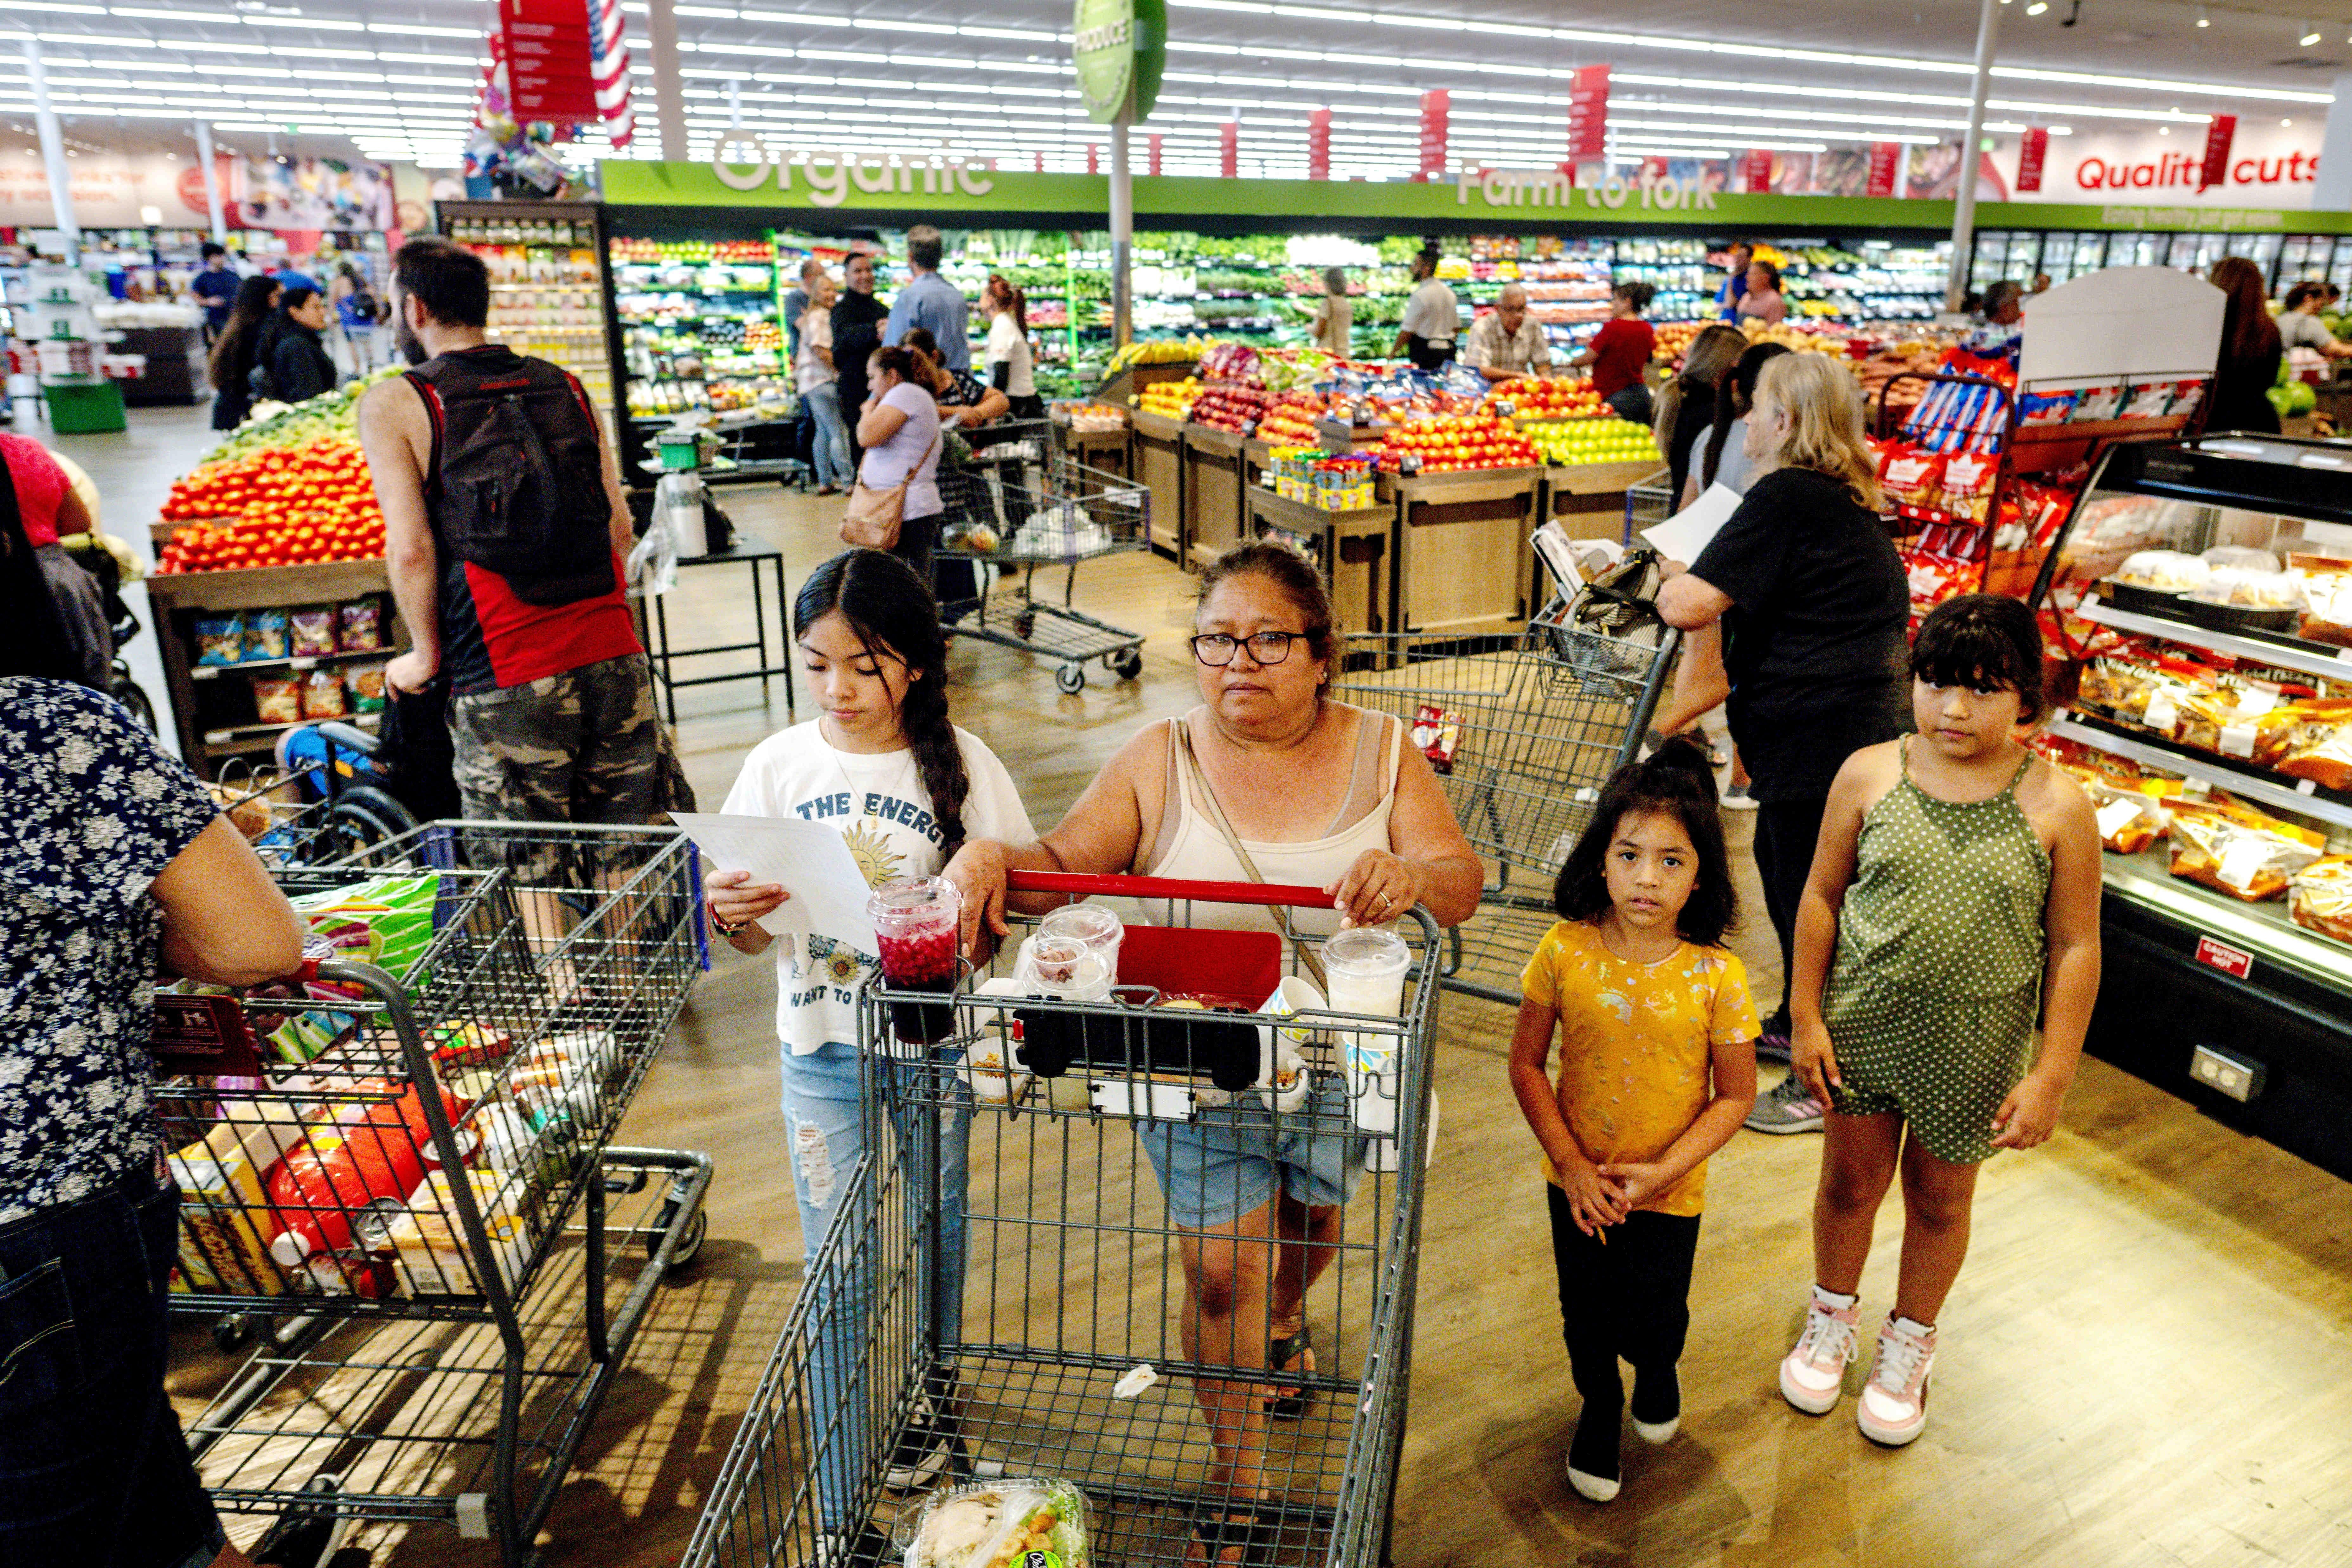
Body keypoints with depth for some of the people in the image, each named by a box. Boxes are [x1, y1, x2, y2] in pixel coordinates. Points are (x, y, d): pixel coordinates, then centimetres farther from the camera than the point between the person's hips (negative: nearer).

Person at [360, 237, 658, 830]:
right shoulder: (567, 386, 13)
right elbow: (621, 527, 11)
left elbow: (411, 549, -6)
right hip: (616, 658, 4)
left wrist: (426, 655, 7)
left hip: (505, 680, -4)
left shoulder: (392, 405, 1)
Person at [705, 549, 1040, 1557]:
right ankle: (840, 1498, 24)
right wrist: (731, 915, -21)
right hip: (821, 1050, 1)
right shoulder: (778, 765, -5)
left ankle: (932, 1394, 48)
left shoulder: (961, 764, -11)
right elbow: (751, 939, 1)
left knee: (934, 1229, 19)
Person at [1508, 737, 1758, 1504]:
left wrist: (1664, 1170, -17)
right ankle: (1599, 1407, 51)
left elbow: (1736, 1095, -10)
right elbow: (1527, 1066, -8)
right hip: (1578, 1183, 1)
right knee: (1585, 1315, 19)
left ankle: (1658, 1371, 53)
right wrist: (1570, 1164, -12)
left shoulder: (1716, 976, -19)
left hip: (1670, 1191, -1)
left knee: (1654, 1320, 16)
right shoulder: (1564, 952, -17)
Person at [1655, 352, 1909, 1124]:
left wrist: (1662, 581, -3)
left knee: (1812, 895, -1)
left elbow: (1692, 606, -25)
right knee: (1781, 862, 24)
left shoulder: (1785, 498, -18)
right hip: (1858, 719, 10)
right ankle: (1798, 1022, 42)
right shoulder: (1845, 500, 13)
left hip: (1822, 733, -10)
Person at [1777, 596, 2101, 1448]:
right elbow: (1822, 897, -1)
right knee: (1851, 1179, 17)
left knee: (1940, 1197, 18)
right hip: (1863, 1025, 1)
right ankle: (1832, 1316, 45)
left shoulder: (2057, 807, -13)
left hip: (1976, 1048, -1)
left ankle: (1909, 1343, 44)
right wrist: (1806, 1017, -1)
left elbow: (2075, 948, -7)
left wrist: (2051, 1076, -6)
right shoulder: (1869, 775, -9)